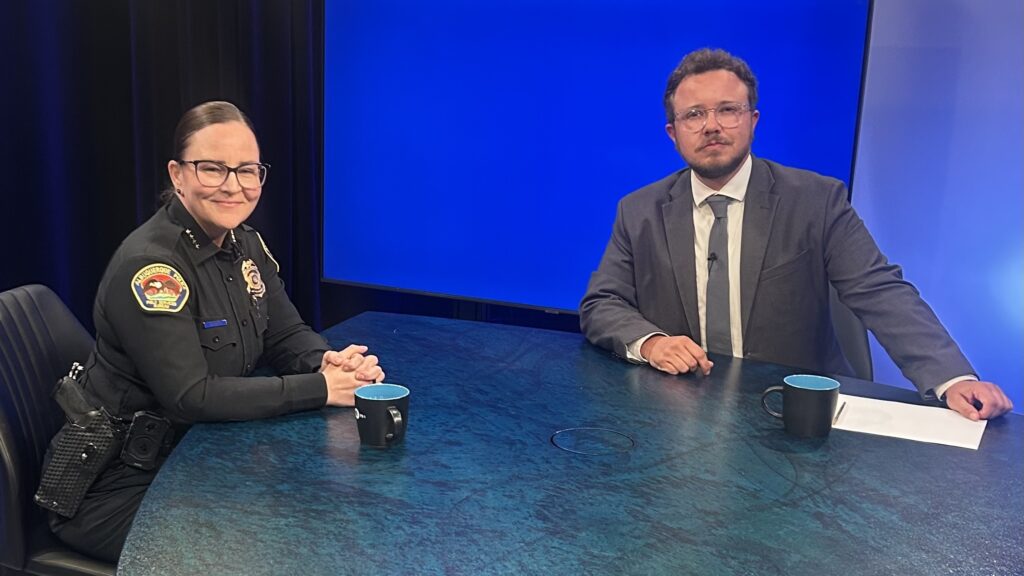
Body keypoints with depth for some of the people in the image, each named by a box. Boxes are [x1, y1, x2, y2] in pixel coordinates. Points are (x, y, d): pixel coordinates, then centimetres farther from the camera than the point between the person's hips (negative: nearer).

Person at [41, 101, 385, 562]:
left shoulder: (245, 245, 0)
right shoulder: (148, 266, -25)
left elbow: (288, 337, 3)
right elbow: (191, 397, -28)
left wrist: (330, 362, -20)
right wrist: (320, 389, -27)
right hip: (118, 489, -7)